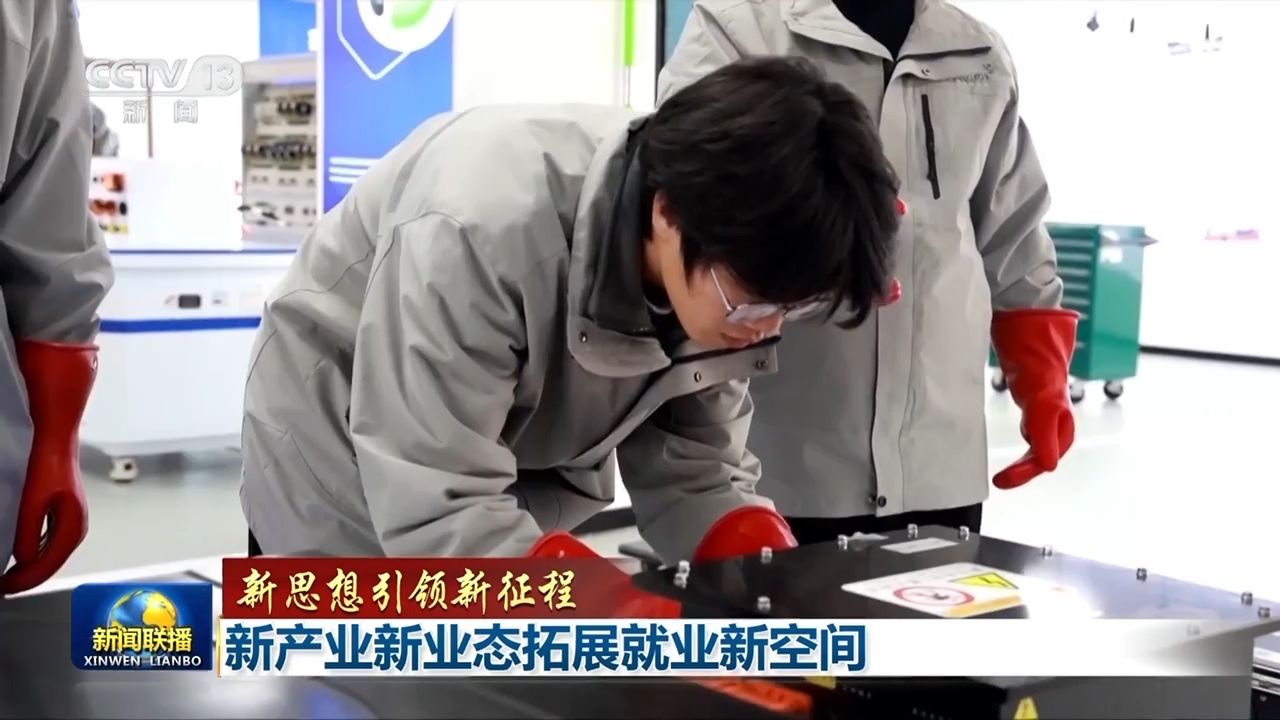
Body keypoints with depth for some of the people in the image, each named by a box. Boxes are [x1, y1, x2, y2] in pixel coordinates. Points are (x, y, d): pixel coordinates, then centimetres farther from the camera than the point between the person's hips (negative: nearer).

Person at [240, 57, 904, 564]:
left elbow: (698, 473, -13)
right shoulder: (481, 228, -38)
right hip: (351, 516, -5)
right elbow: (436, 518, -39)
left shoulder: (723, 269, -19)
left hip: (525, 504, 5)